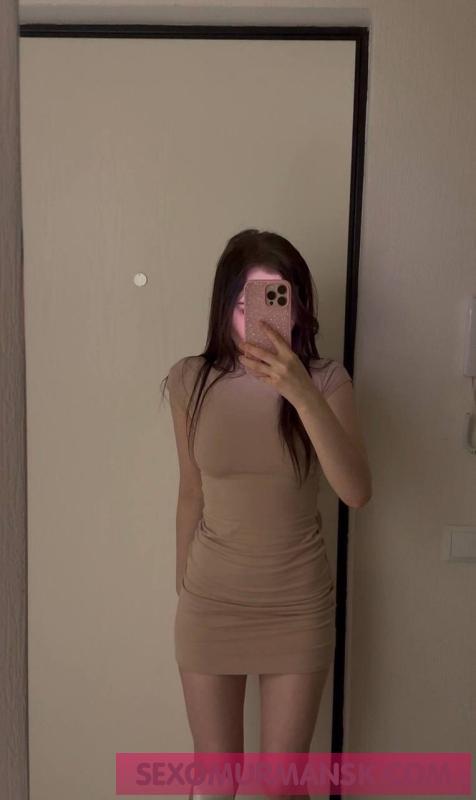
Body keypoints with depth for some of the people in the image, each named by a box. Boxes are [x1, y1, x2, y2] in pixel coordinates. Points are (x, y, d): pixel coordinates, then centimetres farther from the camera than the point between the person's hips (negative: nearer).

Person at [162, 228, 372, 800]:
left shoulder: (326, 380, -12)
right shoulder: (191, 381, -8)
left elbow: (357, 492, -26)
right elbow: (191, 492, 3)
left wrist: (301, 392, -38)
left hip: (298, 607, -1)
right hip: (210, 603, 1)